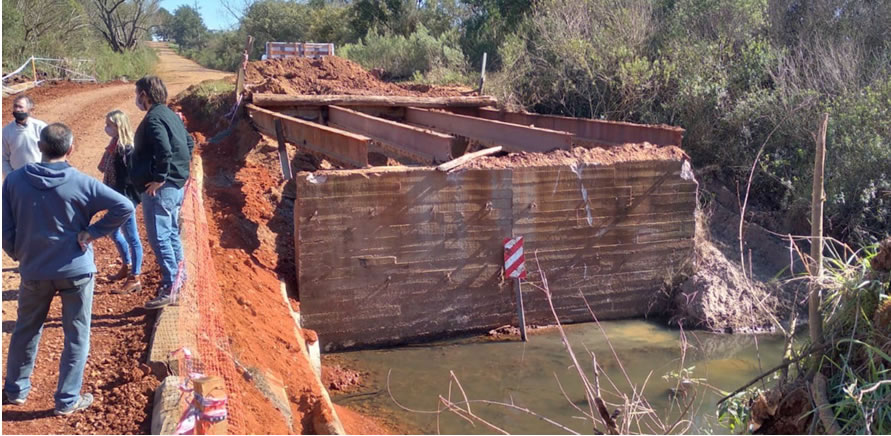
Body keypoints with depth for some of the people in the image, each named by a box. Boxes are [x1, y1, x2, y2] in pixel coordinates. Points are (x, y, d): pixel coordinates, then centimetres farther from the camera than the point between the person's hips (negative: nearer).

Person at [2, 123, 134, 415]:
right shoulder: (81, 183, -13)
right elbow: (125, 207, -19)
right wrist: (92, 232, -12)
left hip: (34, 272, 3)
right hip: (76, 271, -3)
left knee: (26, 332, 23)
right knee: (76, 337, 10)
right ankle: (67, 401, 17)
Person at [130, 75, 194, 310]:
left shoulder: (153, 119, -17)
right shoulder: (171, 115, 12)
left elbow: (164, 151, -30)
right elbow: (189, 143, 22)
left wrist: (159, 178, -21)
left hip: (159, 188, -10)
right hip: (176, 184, 10)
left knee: (159, 237, -5)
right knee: (171, 232, 21)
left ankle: (170, 288, -2)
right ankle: (178, 274, 32)